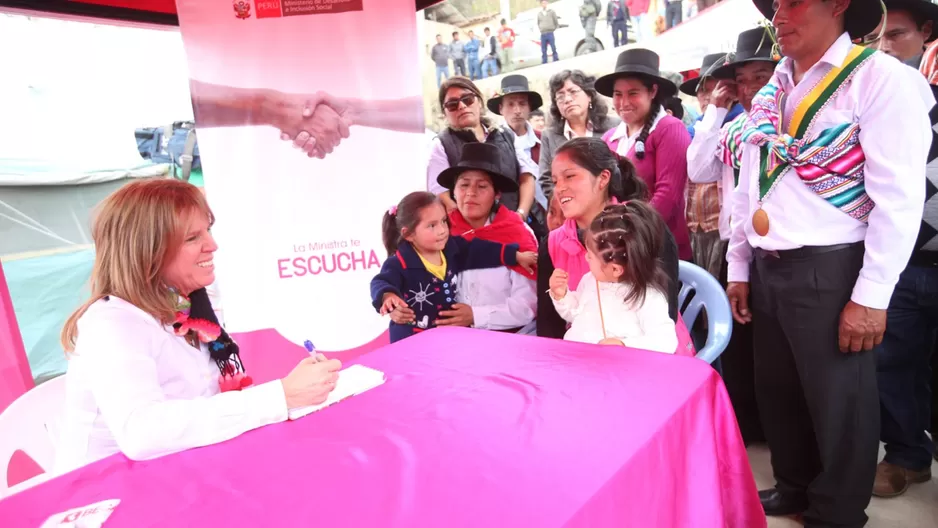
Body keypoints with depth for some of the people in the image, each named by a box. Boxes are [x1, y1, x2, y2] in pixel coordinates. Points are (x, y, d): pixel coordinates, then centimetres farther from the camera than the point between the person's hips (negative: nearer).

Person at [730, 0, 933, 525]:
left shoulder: (882, 78, -7)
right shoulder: (769, 93, 12)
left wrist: (872, 296, -16)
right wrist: (739, 267, 12)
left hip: (828, 270, -6)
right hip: (766, 269, 6)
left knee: (838, 403, 8)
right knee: (779, 393, 17)